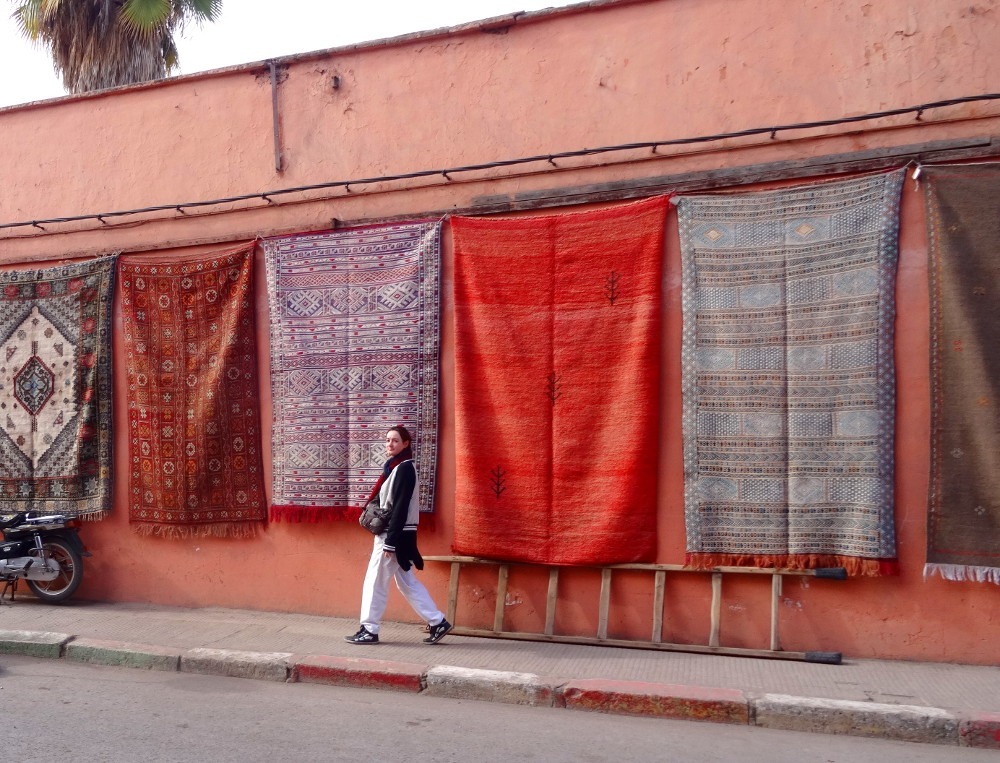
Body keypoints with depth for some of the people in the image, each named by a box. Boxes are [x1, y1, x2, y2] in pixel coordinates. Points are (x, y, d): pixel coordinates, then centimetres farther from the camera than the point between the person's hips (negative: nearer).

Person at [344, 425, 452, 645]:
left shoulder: (404, 468, -15)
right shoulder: (395, 467, 14)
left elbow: (400, 507, -20)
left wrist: (390, 542, -22)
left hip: (396, 534, -10)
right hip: (392, 532, 10)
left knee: (375, 581, -1)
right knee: (406, 582, 12)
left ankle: (369, 630, 9)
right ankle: (438, 622, 15)